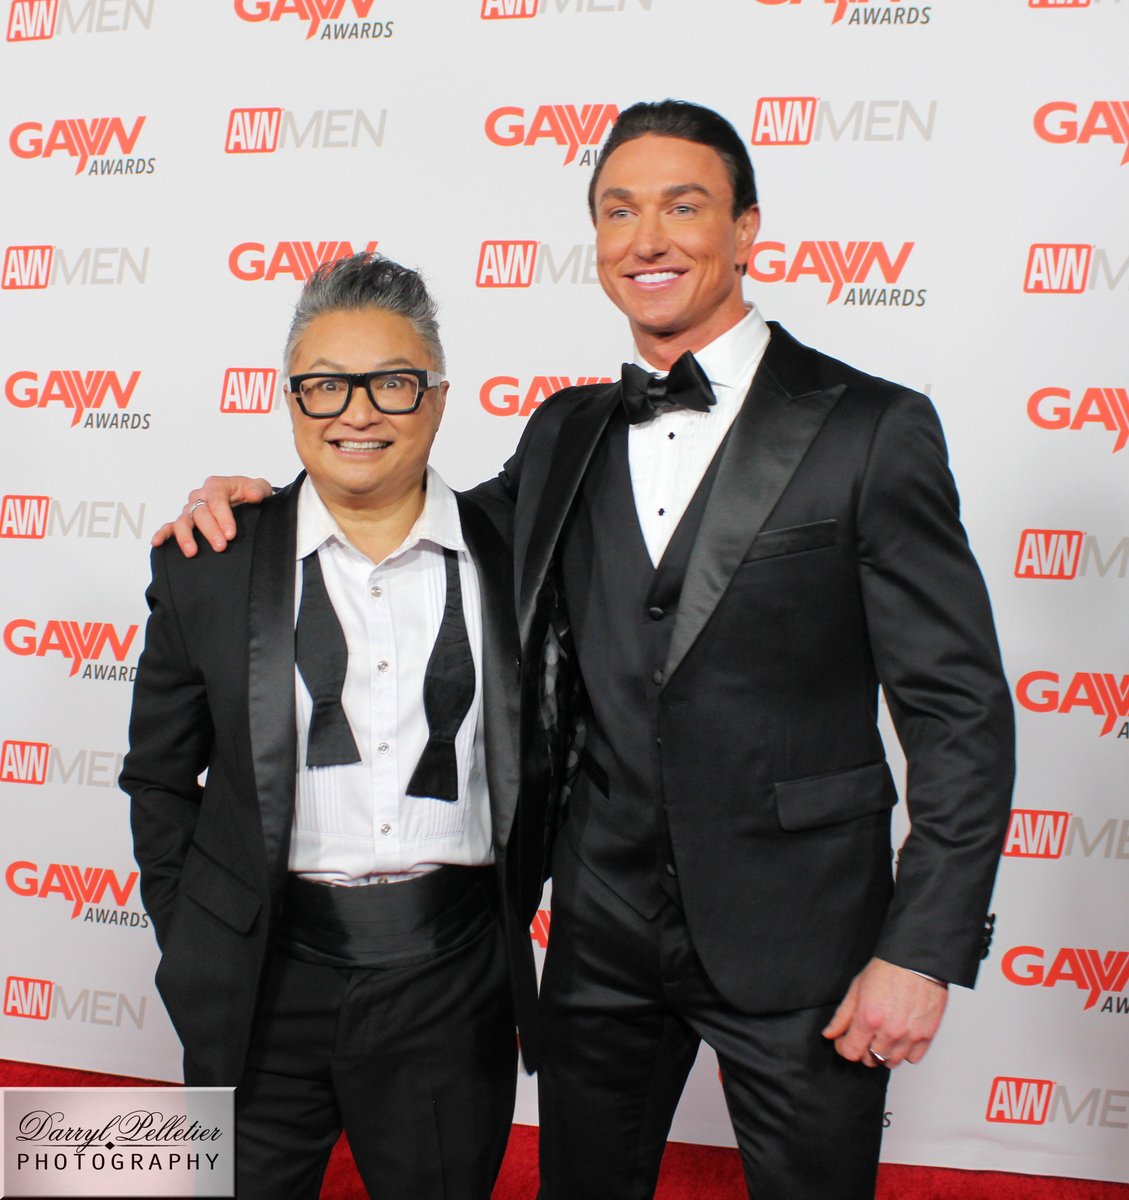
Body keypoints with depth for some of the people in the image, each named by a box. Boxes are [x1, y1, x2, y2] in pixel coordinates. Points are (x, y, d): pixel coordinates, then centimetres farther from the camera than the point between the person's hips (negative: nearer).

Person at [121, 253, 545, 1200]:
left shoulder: (511, 554, -1)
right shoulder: (206, 568, -1)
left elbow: (539, 759, 8)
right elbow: (159, 779, 7)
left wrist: (507, 920, 7)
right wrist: (197, 948, 6)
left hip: (451, 985, 0)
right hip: (263, 981, 0)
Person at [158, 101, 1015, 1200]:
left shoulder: (869, 429, -8)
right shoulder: (566, 432, 6)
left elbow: (961, 709, -9)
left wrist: (922, 951, -13)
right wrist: (259, 501, 3)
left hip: (797, 933, -4)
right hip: (603, 919, 4)